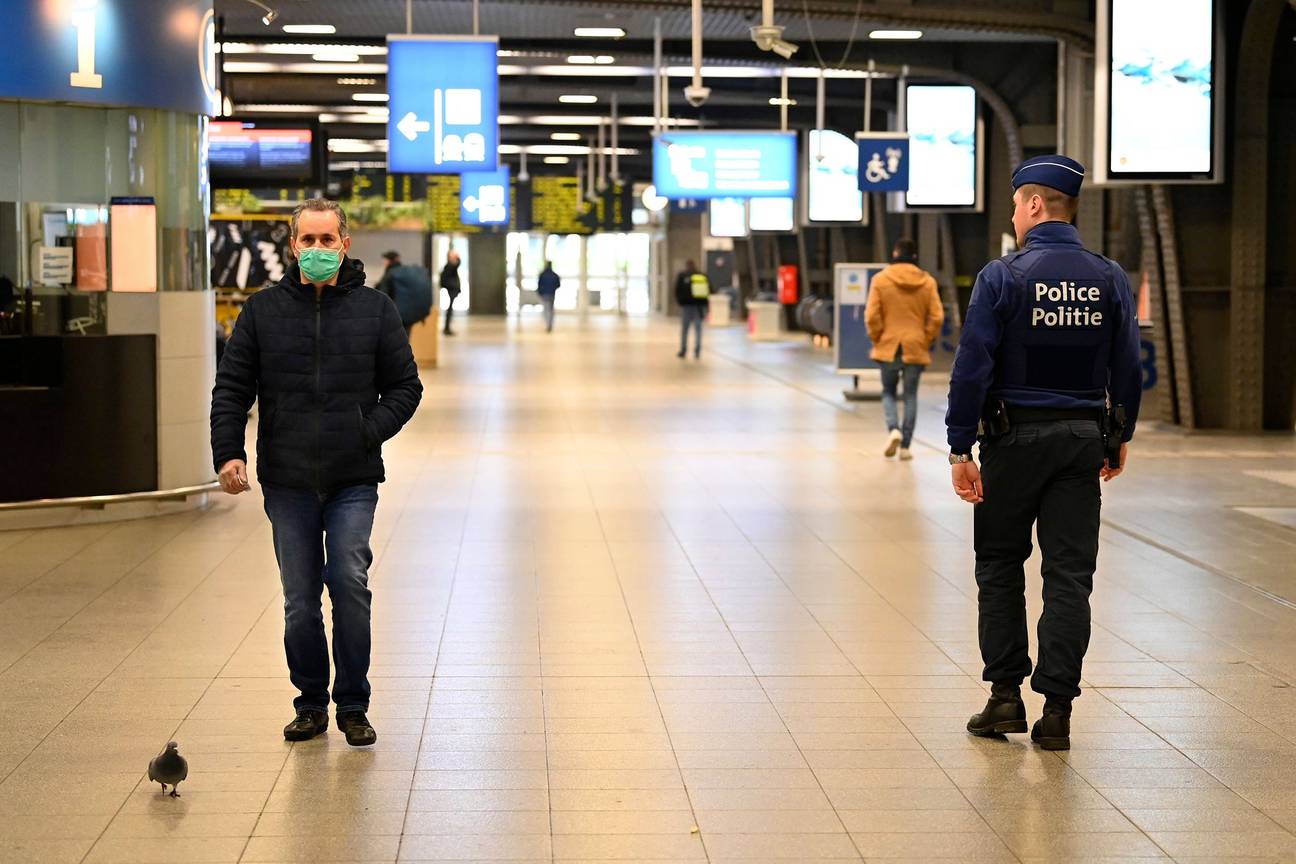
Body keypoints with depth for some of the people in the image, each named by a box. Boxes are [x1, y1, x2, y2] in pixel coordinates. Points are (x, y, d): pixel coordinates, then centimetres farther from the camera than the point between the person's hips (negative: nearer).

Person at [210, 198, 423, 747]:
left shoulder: (374, 309, 4)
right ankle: (311, 703, 19)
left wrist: (370, 432, -7)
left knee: (350, 584, -10)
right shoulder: (263, 310, 5)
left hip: (354, 480, -1)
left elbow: (405, 386, 9)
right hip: (287, 480, 1)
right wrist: (227, 451, -7)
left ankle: (353, 706, 4)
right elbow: (231, 388, 6)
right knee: (299, 600, 6)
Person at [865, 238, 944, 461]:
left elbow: (872, 316, -9)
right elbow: (937, 317, -4)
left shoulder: (881, 279, -6)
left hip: (888, 347, -1)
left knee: (888, 391, 16)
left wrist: (877, 339, 4)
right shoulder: (927, 282, -2)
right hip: (916, 348, 1)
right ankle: (905, 446, 8)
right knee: (911, 395, 9)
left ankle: (893, 428, -10)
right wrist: (926, 340, 7)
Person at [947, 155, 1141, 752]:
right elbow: (1127, 369, 6)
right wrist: (1120, 437, 18)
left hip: (1015, 438, -3)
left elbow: (972, 367, -12)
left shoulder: (1002, 277, -9)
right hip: (1084, 439, 3)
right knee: (1069, 575, 4)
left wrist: (959, 448, -9)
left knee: (1000, 567, 12)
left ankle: (1005, 696, 12)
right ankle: (1056, 710, 3)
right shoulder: (1109, 279, 3)